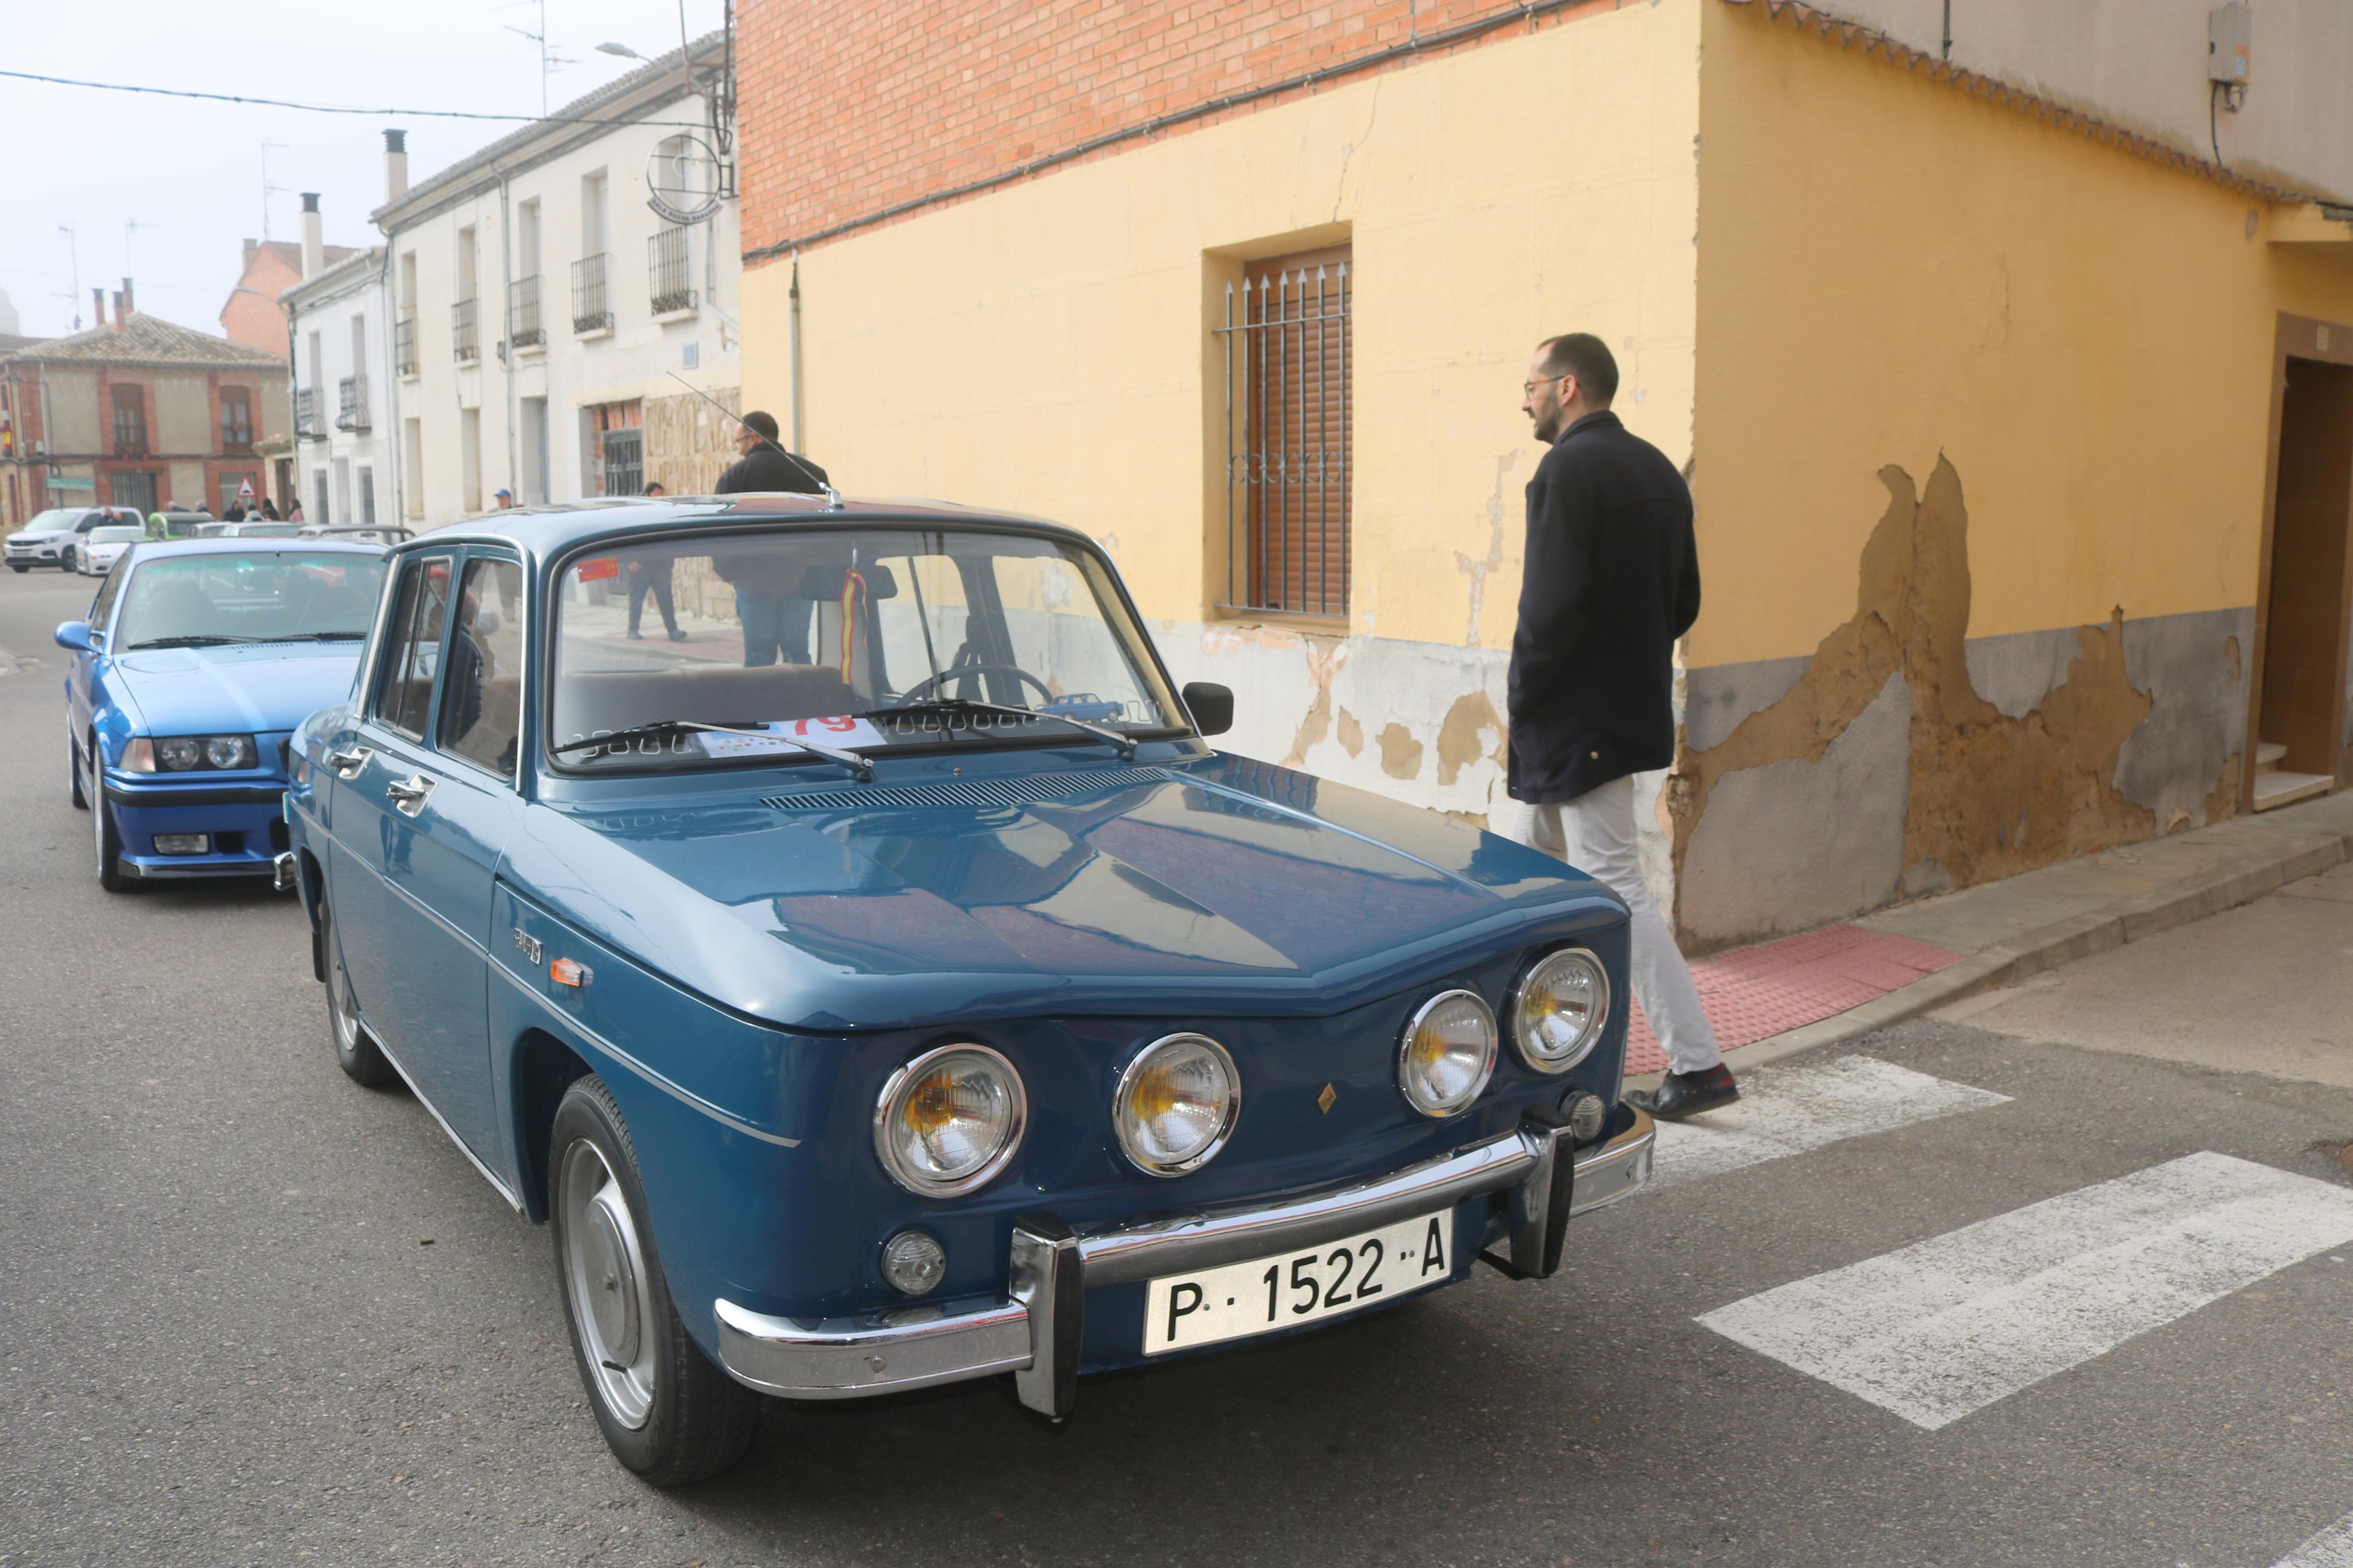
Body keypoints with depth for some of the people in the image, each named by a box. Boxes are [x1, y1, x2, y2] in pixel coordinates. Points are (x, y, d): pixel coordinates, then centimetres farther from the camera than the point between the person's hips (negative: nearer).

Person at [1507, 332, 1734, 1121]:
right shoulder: (1657, 469, 12)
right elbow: (1684, 602, 14)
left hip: (1579, 720, -10)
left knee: (1615, 890, -3)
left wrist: (1521, 709, -11)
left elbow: (1552, 605, -22)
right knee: (1529, 866, 20)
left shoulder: (1567, 470, -16)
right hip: (1635, 704, 10)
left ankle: (1699, 1065, 1)